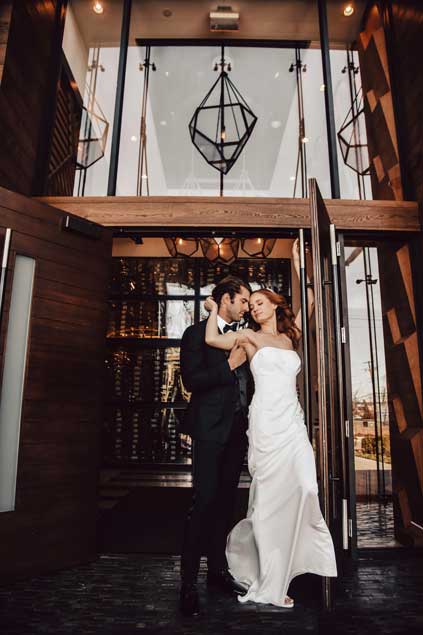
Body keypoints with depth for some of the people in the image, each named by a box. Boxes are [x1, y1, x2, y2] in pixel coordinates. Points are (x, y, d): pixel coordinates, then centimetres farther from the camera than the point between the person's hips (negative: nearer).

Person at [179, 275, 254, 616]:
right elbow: (191, 380, -14)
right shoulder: (197, 333, -4)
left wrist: (250, 418, 11)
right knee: (204, 502, -6)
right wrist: (229, 365, -14)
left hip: (237, 430, 7)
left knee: (225, 502, 14)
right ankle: (189, 583, 7)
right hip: (210, 430, -6)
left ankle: (218, 569, 28)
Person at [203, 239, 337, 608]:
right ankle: (270, 586, 15)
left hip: (293, 421, 4)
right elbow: (211, 340, -5)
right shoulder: (249, 336, 8)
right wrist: (215, 309, 10)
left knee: (302, 490, -6)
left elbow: (308, 302, 19)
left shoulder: (291, 336, 19)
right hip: (267, 422, -4)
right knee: (273, 497, -2)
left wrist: (297, 264, 22)